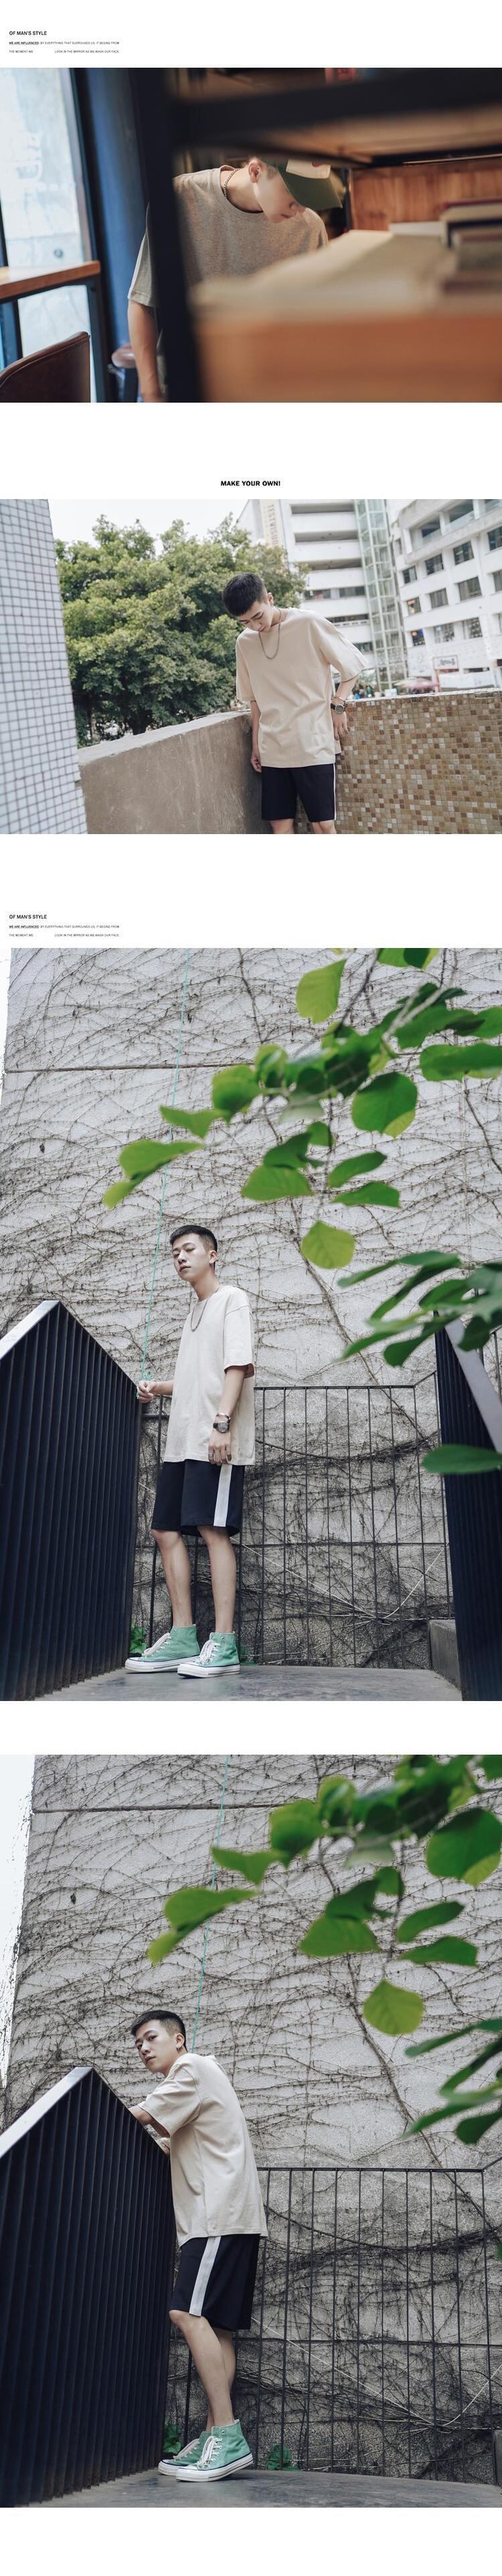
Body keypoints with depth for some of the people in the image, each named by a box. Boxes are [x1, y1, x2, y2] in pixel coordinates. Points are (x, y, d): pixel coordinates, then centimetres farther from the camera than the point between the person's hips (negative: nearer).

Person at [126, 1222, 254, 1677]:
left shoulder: (231, 1300, 0)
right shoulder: (195, 1311, 24)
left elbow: (237, 1365, -12)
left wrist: (222, 1423, -22)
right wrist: (159, 1388, 18)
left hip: (216, 1440, -9)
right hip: (183, 1439, 9)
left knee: (213, 1529, -14)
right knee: (166, 1530, 4)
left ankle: (223, 1644, -17)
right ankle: (182, 1638, 6)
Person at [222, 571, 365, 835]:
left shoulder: (309, 623, -7)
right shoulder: (245, 643, 7)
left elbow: (352, 663, 1)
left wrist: (338, 704, -8)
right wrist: (256, 743, 16)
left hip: (313, 744, -4)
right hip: (273, 749, 4)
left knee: (323, 824, -7)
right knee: (280, 824, 1)